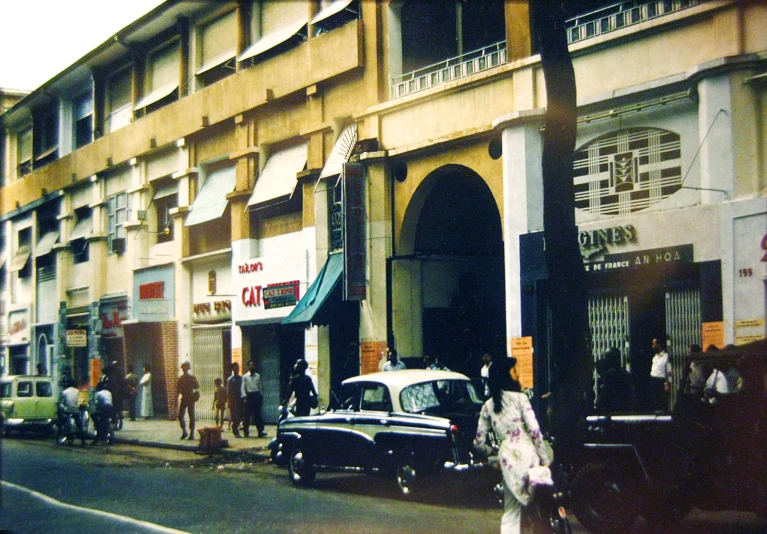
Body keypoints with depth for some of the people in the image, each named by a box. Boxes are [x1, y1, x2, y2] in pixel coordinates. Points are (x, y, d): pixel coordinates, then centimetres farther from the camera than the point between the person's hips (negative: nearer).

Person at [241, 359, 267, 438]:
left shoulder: (258, 376, 10)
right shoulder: (245, 377, 2)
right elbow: (243, 387, -1)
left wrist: (261, 396, 13)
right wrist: (244, 397, -12)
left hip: (257, 395, 2)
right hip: (249, 396, -2)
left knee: (258, 414, -2)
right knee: (247, 414, 2)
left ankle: (260, 432, -3)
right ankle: (246, 431, 13)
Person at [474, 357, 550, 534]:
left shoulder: (487, 406, 12)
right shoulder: (519, 398, -2)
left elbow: (479, 442, 12)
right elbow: (534, 430, -9)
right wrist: (545, 459, -3)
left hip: (506, 458, 4)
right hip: (526, 453, -4)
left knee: (511, 513, 9)